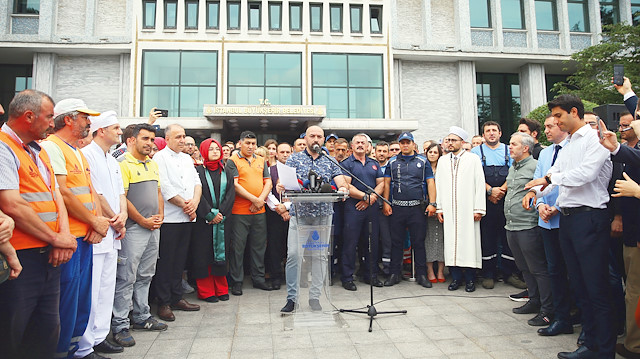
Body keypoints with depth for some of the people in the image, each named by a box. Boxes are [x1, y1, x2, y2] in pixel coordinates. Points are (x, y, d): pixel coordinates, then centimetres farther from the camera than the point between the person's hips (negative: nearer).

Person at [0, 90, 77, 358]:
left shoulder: (39, 150, 15)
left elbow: (56, 195, 12)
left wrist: (64, 236, -4)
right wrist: (57, 239, -12)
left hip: (50, 256, 8)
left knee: (47, 331, 16)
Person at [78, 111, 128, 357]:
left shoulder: (112, 161, 19)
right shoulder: (87, 155, -10)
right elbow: (96, 195, -14)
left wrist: (123, 214, -2)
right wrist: (115, 222, -6)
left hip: (111, 234, 9)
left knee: (107, 289, 14)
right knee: (90, 292, -4)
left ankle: (99, 337, 26)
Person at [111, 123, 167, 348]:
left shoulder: (153, 165, 16)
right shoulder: (123, 164, -10)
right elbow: (121, 198, -15)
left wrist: (160, 216, 5)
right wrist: (143, 220, -12)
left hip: (154, 227, 8)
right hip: (133, 229, -8)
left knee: (145, 276, 15)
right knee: (126, 278, -2)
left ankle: (141, 317, 27)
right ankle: (119, 326, 8)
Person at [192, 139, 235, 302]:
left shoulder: (226, 172, 12)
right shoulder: (198, 171, 1)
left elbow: (231, 194, 3)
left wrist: (220, 213, -10)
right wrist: (210, 214, -15)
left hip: (223, 220, 3)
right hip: (203, 220, -3)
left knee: (221, 253, 6)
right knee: (204, 254, 0)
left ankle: (221, 289, 17)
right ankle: (206, 291, 10)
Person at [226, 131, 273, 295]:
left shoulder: (261, 161, 14)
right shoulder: (232, 161, -1)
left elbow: (268, 182, 10)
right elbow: (234, 185, -10)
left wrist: (261, 199, -8)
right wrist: (254, 199, -15)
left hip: (259, 211, 5)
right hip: (239, 211, -4)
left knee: (259, 245, 11)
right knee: (238, 246, 1)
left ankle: (258, 278, 23)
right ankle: (236, 281, 12)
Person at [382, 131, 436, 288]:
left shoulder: (423, 162, 9)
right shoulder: (392, 162, 12)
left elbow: (430, 182, 5)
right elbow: (387, 183, 10)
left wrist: (432, 203, -5)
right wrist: (386, 203, 0)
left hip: (417, 208, -1)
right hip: (396, 208, 1)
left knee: (418, 242, 3)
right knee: (396, 241, 6)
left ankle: (422, 275, 13)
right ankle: (395, 274, 15)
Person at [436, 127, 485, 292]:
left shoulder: (473, 159, 3)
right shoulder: (442, 161, 14)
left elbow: (480, 184, -1)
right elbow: (438, 185, 14)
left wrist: (479, 209, -7)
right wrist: (439, 207, 7)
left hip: (467, 209, -3)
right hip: (448, 210, 3)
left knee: (469, 241, -2)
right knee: (451, 241, 2)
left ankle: (470, 279, 8)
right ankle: (455, 277, 12)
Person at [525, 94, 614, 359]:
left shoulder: (595, 139, -7)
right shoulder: (567, 146, 19)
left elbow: (586, 173, -20)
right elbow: (555, 176, 16)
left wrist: (549, 178, -13)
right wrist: (536, 190, -1)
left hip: (589, 218, -9)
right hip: (567, 218, 9)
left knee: (596, 289, -2)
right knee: (580, 287, 13)